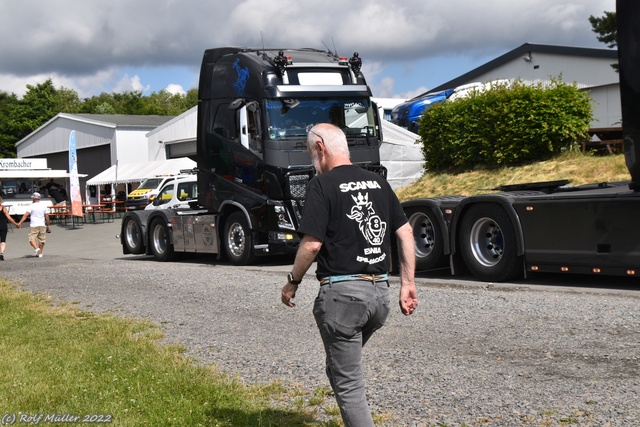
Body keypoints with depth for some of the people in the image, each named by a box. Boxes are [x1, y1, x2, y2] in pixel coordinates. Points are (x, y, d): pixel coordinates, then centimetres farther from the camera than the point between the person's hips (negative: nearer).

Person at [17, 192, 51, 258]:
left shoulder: (31, 206, -5)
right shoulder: (44, 206, 6)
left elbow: (26, 215, -13)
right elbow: (47, 217, 8)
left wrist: (20, 222, -16)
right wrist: (48, 225, 17)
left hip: (34, 225, -4)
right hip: (42, 225, 4)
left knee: (32, 238, 0)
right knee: (41, 239, 11)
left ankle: (36, 248, -23)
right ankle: (40, 253, 14)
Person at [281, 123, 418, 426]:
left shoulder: (323, 185, -9)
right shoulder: (378, 182, 11)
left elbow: (312, 244, -15)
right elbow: (405, 233, 10)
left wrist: (293, 281, 0)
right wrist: (407, 284, 12)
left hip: (342, 292, -7)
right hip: (380, 291, 7)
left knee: (347, 382, 2)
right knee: (341, 367, 26)